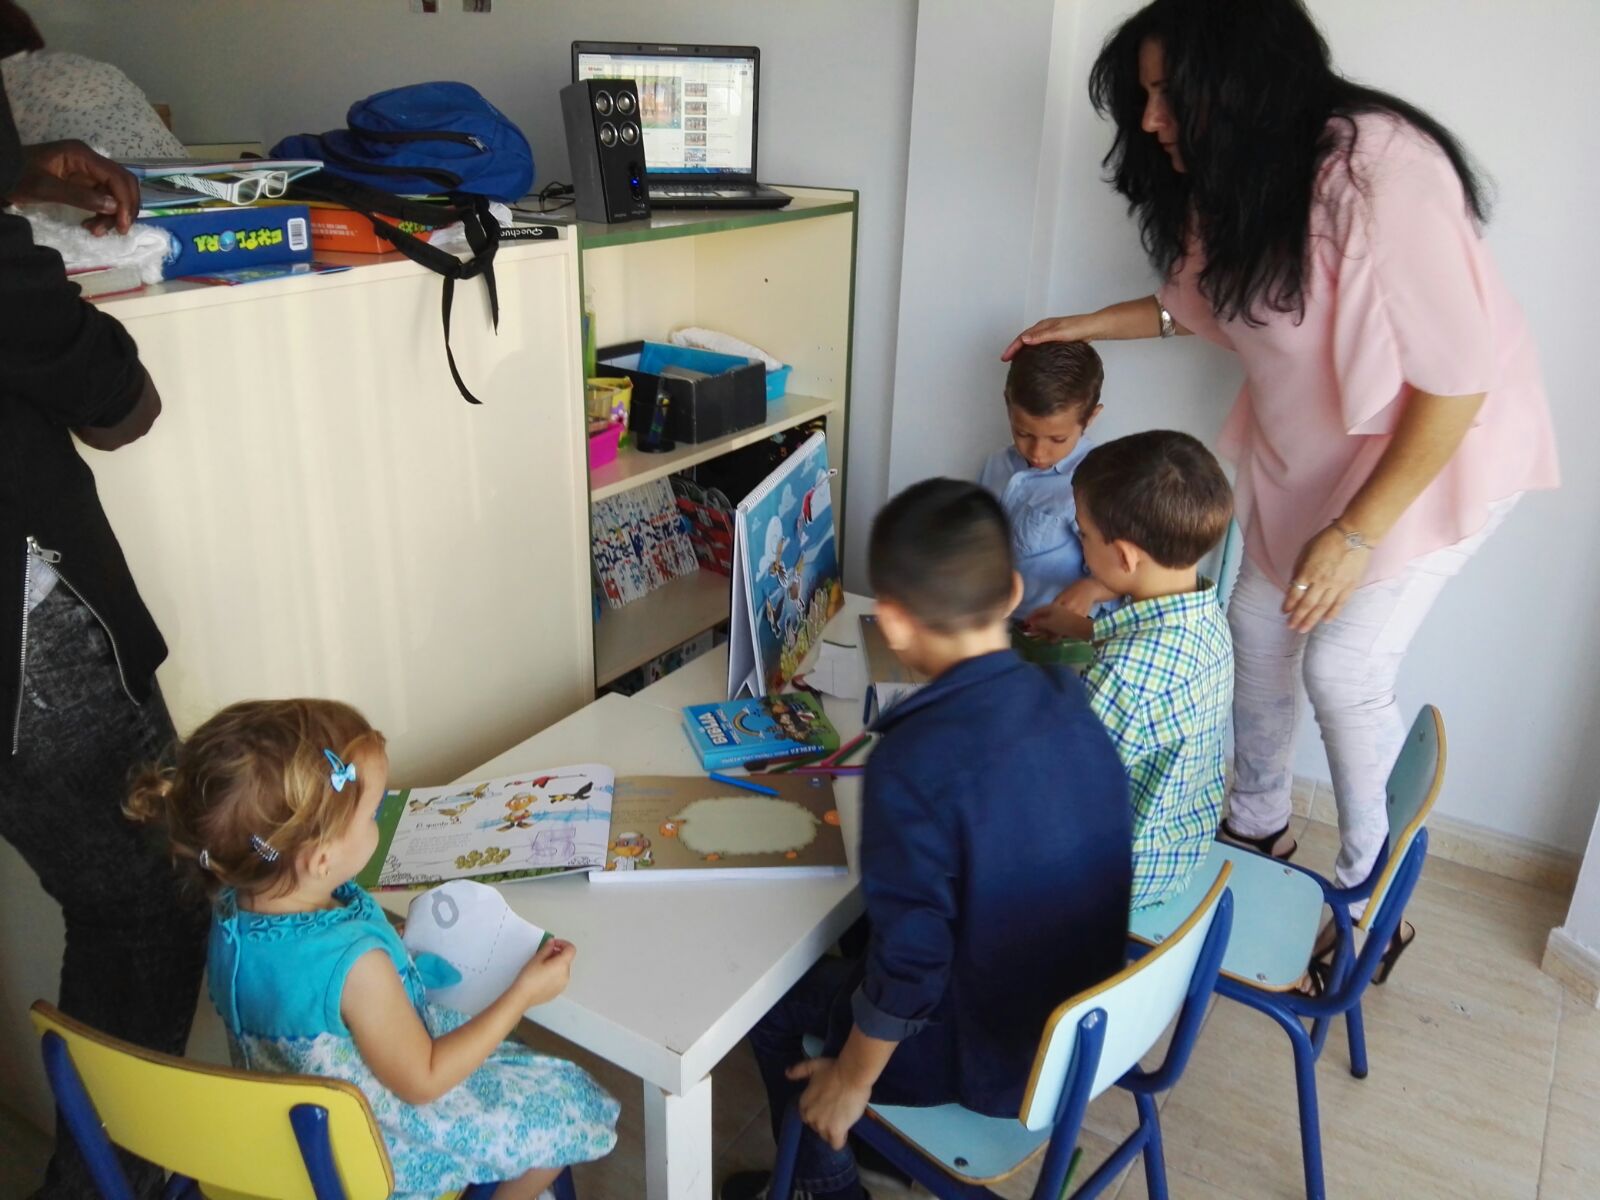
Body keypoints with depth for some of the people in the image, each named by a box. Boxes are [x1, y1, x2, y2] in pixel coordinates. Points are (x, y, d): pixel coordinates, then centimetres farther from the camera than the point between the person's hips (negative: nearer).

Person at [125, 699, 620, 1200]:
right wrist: (524, 994, -19)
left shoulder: (234, 909, -17)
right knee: (571, 1103, 9)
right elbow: (421, 1081, -24)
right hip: (385, 1147, -7)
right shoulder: (355, 962, -39)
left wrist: (392, 948, 5)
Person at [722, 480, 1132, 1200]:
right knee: (852, 938, 26)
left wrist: (850, 1078, -8)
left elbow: (909, 960, -25)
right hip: (1086, 1019, 7)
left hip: (992, 1057, -6)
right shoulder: (1070, 704, -10)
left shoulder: (914, 762, -31)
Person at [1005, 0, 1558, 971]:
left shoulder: (1382, 171, -33)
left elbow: (1457, 378, -29)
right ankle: (1259, 824, 33)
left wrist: (1355, 533, -28)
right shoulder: (1233, 180, -8)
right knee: (1258, 623, 9)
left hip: (1441, 442, -7)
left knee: (1344, 664, -10)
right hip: (1308, 443, 7)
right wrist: (1089, 325, 6)